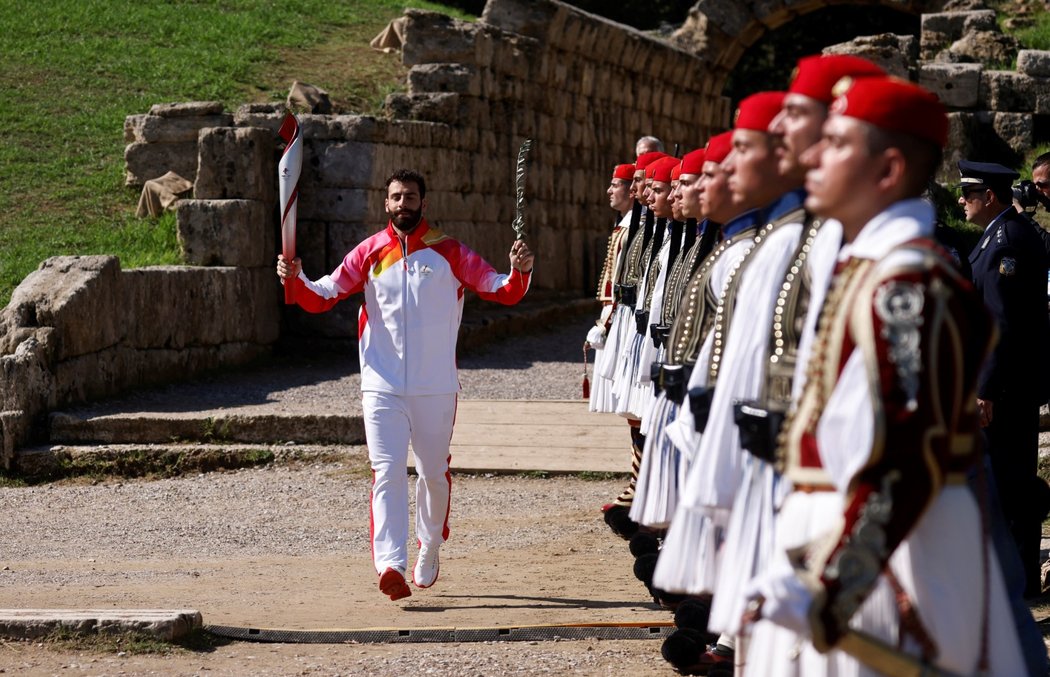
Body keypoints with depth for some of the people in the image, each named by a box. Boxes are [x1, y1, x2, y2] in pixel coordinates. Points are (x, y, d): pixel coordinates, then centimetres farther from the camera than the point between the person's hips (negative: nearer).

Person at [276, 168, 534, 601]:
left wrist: (519, 272, -21)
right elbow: (322, 297, 4)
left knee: (434, 473, 12)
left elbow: (502, 292, 0)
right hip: (383, 386, 0)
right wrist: (296, 280, -16)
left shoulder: (448, 253, 2)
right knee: (387, 472, -12)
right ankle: (390, 564, -21)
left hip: (435, 387, 0)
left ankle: (429, 552, 34)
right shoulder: (370, 253, 5)